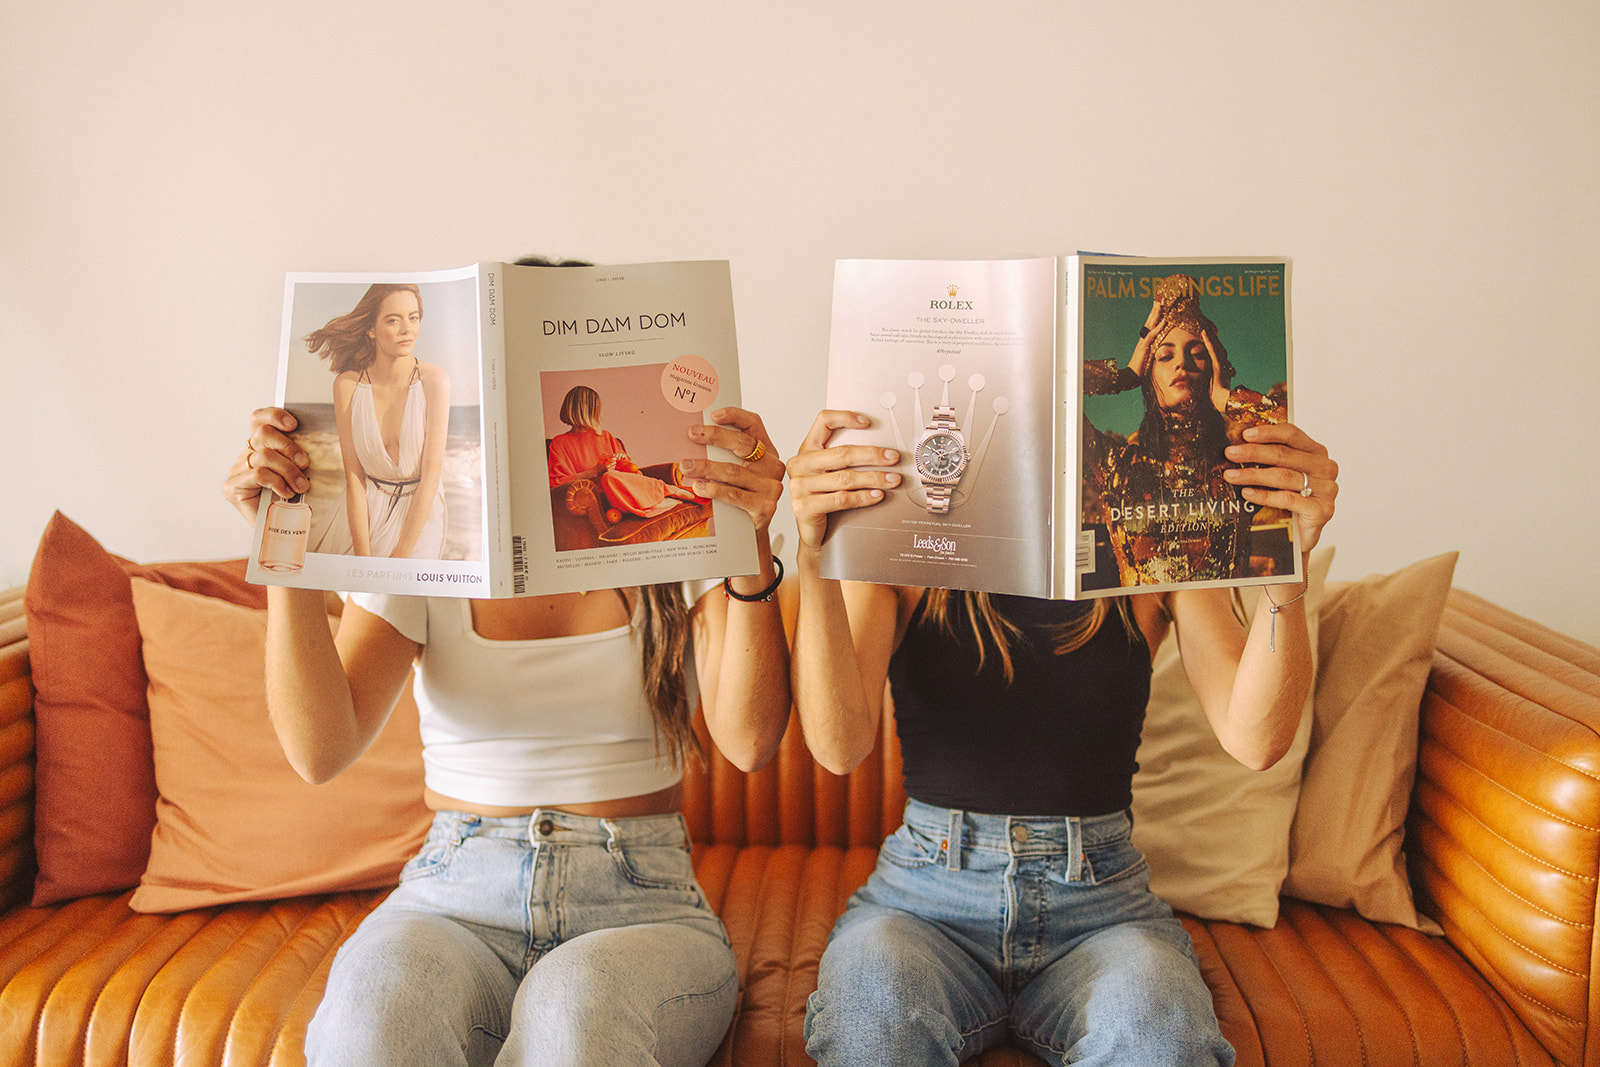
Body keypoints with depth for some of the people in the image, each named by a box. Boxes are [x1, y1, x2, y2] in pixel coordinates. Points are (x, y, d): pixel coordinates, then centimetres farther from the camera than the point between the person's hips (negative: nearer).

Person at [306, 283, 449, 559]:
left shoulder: (434, 380, -12)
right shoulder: (347, 384, -8)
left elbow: (432, 473, -14)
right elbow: (353, 475, -8)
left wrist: (400, 556, -18)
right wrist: (363, 556, -16)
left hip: (419, 514, -2)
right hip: (366, 510, 2)